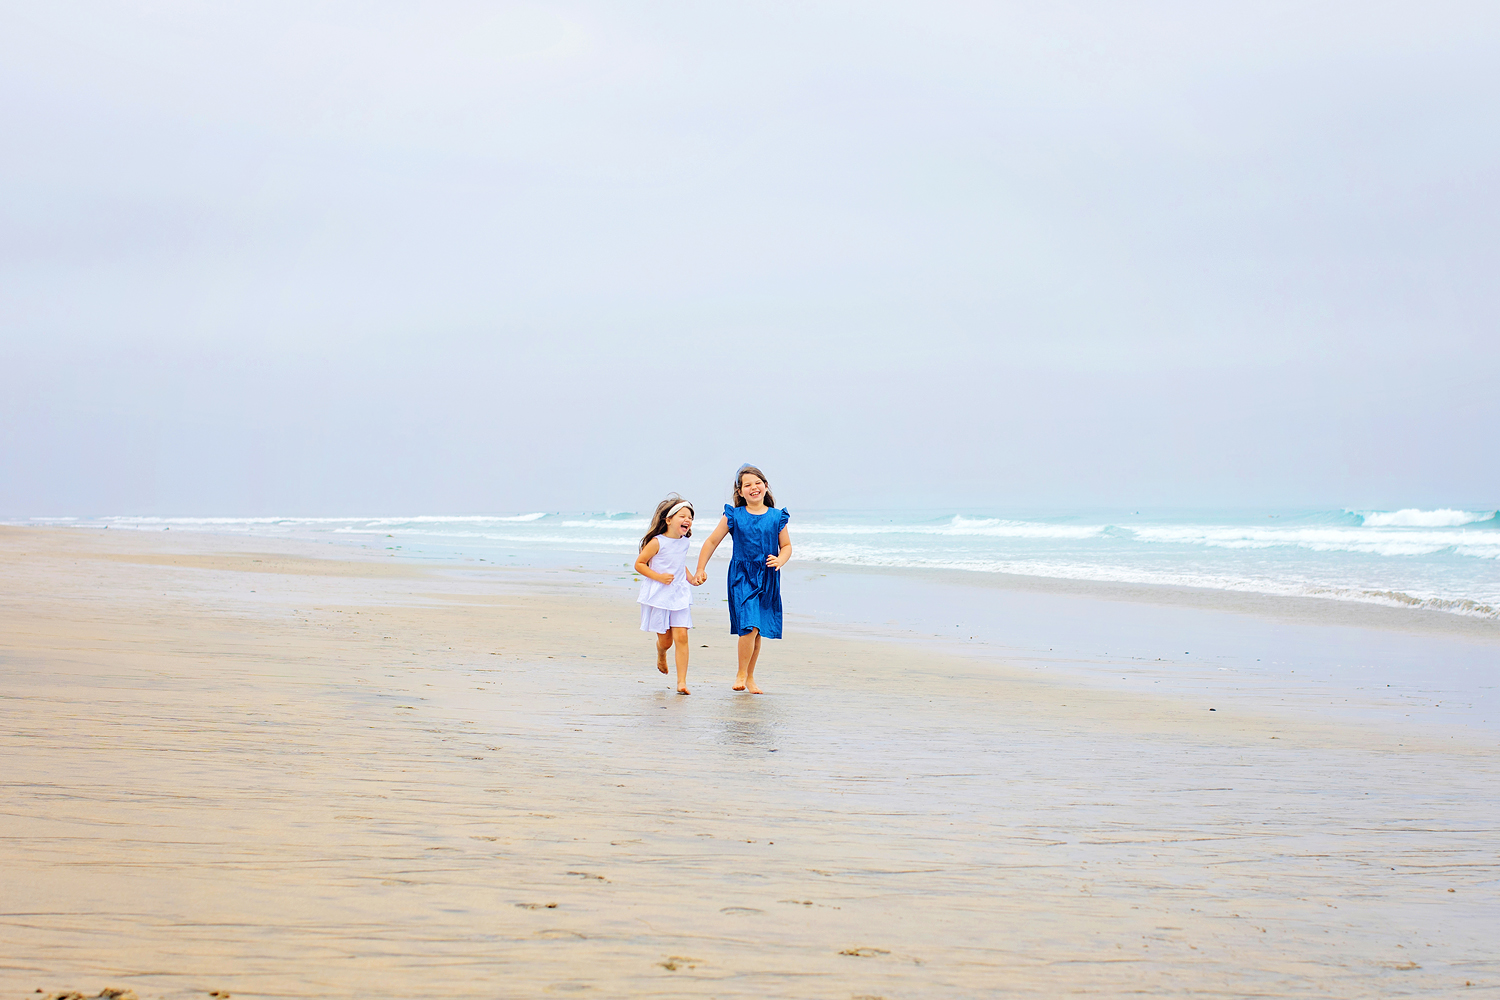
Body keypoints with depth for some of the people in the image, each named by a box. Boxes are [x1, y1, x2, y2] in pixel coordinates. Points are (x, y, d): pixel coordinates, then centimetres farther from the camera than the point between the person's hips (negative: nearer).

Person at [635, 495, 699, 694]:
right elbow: (639, 564, -8)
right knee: (665, 640, 5)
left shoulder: (684, 542, 7)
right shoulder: (657, 542, -12)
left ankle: (682, 681, -8)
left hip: (679, 596, 4)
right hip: (658, 596, -4)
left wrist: (691, 579, 11)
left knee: (681, 636, -9)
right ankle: (661, 655, 44)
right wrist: (658, 576, -18)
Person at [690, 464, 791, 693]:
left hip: (767, 580, 3)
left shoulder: (776, 517, 4)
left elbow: (786, 546, 11)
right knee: (750, 626, -18)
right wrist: (700, 569, 5)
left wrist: (780, 560, -10)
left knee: (758, 631, 9)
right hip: (742, 577, -3)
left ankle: (750, 677, 25)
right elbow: (712, 541, 7)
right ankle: (741, 673, -1)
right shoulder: (734, 516, -1)